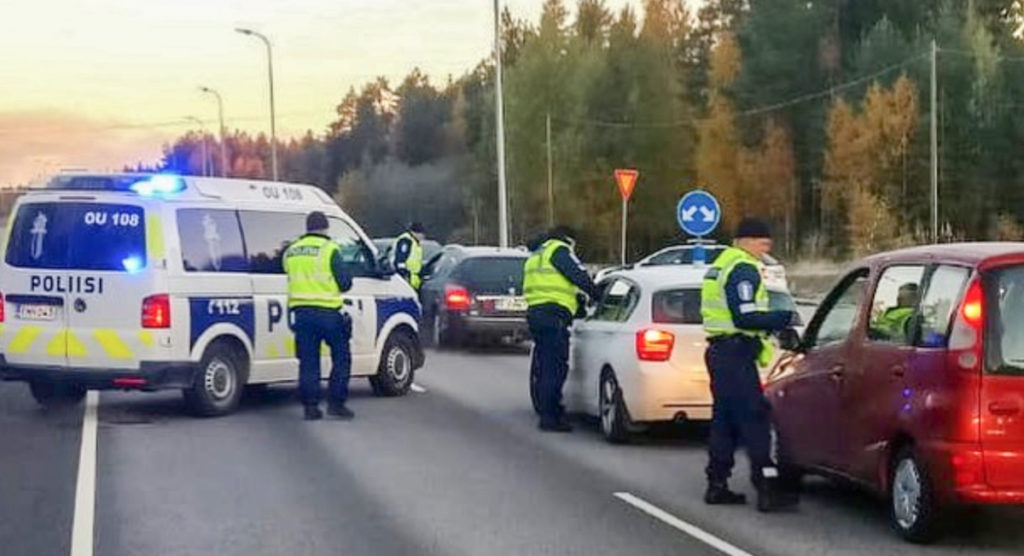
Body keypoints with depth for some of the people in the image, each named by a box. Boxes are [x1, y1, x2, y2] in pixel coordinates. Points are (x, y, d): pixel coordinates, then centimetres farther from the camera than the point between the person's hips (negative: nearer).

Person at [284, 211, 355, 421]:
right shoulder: (329, 249, -5)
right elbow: (344, 283, -5)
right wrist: (348, 277, 16)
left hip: (300, 311, 5)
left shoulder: (290, 252, 12)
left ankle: (310, 406, 5)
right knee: (341, 357, 8)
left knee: (308, 361, 8)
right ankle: (336, 403, 3)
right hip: (327, 311, -5)